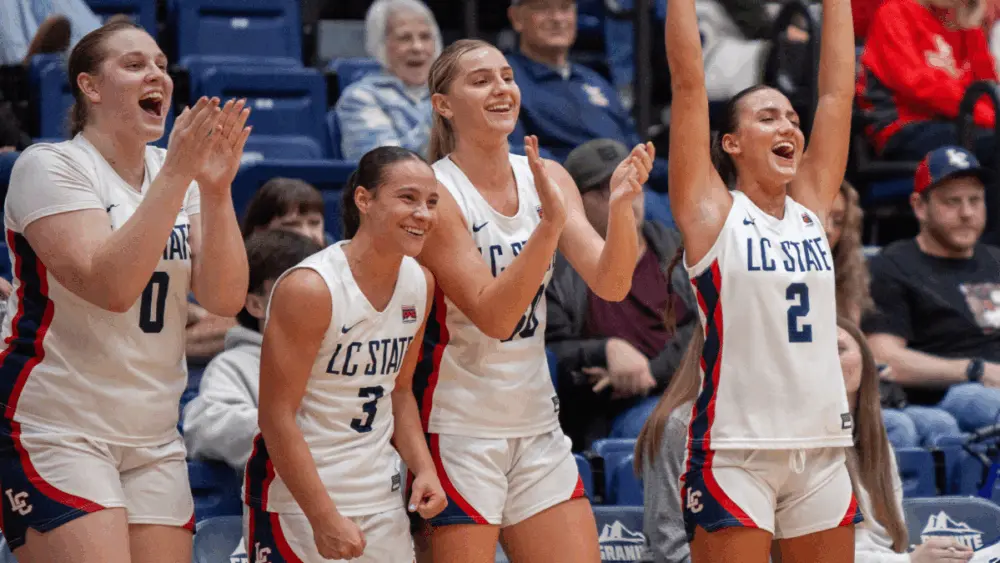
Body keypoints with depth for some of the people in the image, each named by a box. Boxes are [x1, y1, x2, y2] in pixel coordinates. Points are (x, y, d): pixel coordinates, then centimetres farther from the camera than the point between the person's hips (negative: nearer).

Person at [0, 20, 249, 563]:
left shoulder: (178, 172, 8)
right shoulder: (51, 165, -8)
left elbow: (225, 298, -2)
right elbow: (111, 286, -22)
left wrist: (216, 189, -15)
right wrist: (175, 175, -23)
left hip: (153, 441, 6)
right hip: (56, 435, -6)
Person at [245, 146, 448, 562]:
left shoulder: (420, 284, 5)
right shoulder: (309, 289, -16)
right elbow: (276, 415, -17)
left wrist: (424, 468, 1)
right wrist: (325, 519, -20)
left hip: (381, 498, 7)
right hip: (299, 501, -6)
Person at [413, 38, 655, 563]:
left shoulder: (548, 179, 5)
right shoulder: (436, 194, -13)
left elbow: (610, 284, -4)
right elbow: (493, 315, -21)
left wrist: (620, 206, -22)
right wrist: (550, 221, -30)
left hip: (536, 423, 6)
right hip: (461, 434, -6)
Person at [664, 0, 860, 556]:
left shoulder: (810, 208, 13)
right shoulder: (712, 212, 0)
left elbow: (838, 89, 14)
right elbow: (688, 78, -3)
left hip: (822, 450, 5)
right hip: (734, 450, -5)